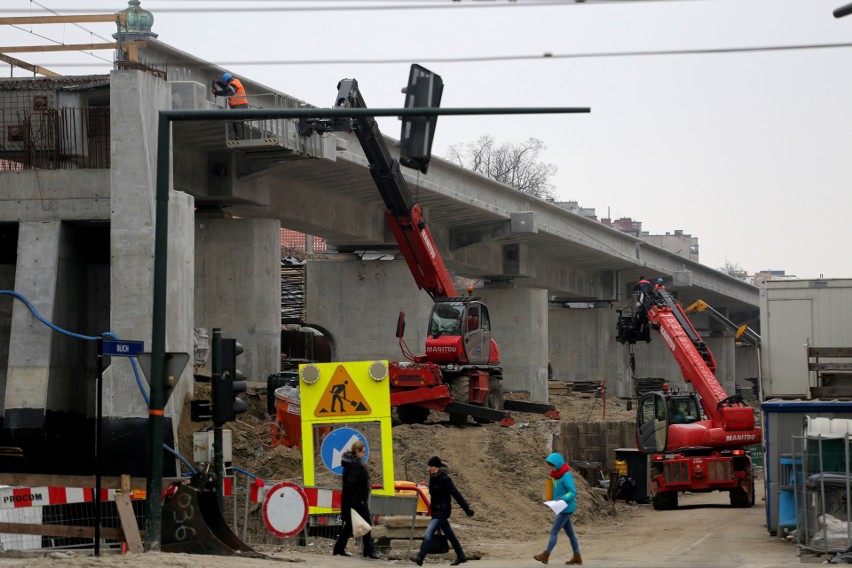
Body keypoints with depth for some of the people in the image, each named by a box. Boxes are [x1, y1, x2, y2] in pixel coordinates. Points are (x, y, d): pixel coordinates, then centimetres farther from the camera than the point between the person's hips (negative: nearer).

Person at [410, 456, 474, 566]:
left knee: (429, 533, -17)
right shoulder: (433, 477, 7)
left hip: (442, 511, -9)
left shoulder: (444, 479, -16)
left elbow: (456, 494, -16)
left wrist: (467, 509, -14)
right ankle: (461, 557, 27)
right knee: (449, 535, 17)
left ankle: (420, 558, -21)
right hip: (436, 511, 9)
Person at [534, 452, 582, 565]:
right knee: (569, 532, 12)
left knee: (554, 531, -9)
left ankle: (546, 555, -8)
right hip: (561, 508, 9)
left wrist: (562, 499, -31)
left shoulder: (566, 476, -17)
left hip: (566, 508, -9)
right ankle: (577, 557, 17)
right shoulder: (555, 476, 9)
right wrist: (552, 499, 6)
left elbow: (573, 492, -19)